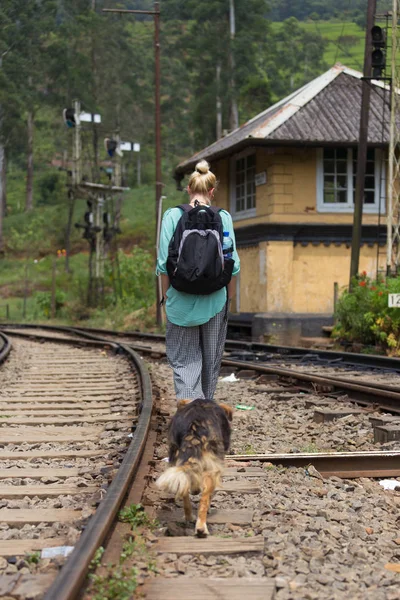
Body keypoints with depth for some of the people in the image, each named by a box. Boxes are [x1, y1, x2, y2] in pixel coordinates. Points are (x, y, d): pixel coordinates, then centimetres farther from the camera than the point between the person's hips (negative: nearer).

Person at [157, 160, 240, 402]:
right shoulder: (223, 217, -3)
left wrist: (166, 294, 8)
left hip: (181, 299, -1)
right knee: (211, 357, 16)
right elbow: (232, 263, -1)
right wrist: (230, 296, 12)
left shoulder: (172, 216, -4)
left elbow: (164, 263, -4)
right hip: (214, 299, 1)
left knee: (184, 358, 6)